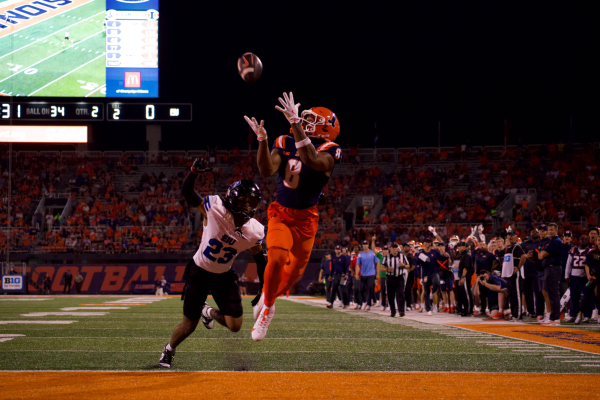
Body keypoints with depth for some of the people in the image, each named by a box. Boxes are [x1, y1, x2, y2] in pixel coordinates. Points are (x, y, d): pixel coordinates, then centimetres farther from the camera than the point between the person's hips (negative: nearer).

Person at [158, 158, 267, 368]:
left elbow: (259, 257, 4)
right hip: (199, 272, -3)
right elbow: (187, 192, -18)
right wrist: (195, 171, -38)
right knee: (189, 325, 1)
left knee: (235, 326, -5)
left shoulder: (254, 231, -13)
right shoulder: (215, 209, -23)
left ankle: (209, 312, 29)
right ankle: (169, 350, 34)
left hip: (224, 276, 3)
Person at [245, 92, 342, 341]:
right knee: (277, 258, -23)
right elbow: (267, 171, -16)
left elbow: (311, 161, -38)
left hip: (305, 219, 0)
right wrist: (262, 140, -30)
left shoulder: (329, 152, -15)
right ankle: (267, 307, -1)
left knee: (294, 270, 9)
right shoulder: (285, 143, -4)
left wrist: (295, 124, -42)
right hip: (281, 214, 0)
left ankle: (269, 297, 41)